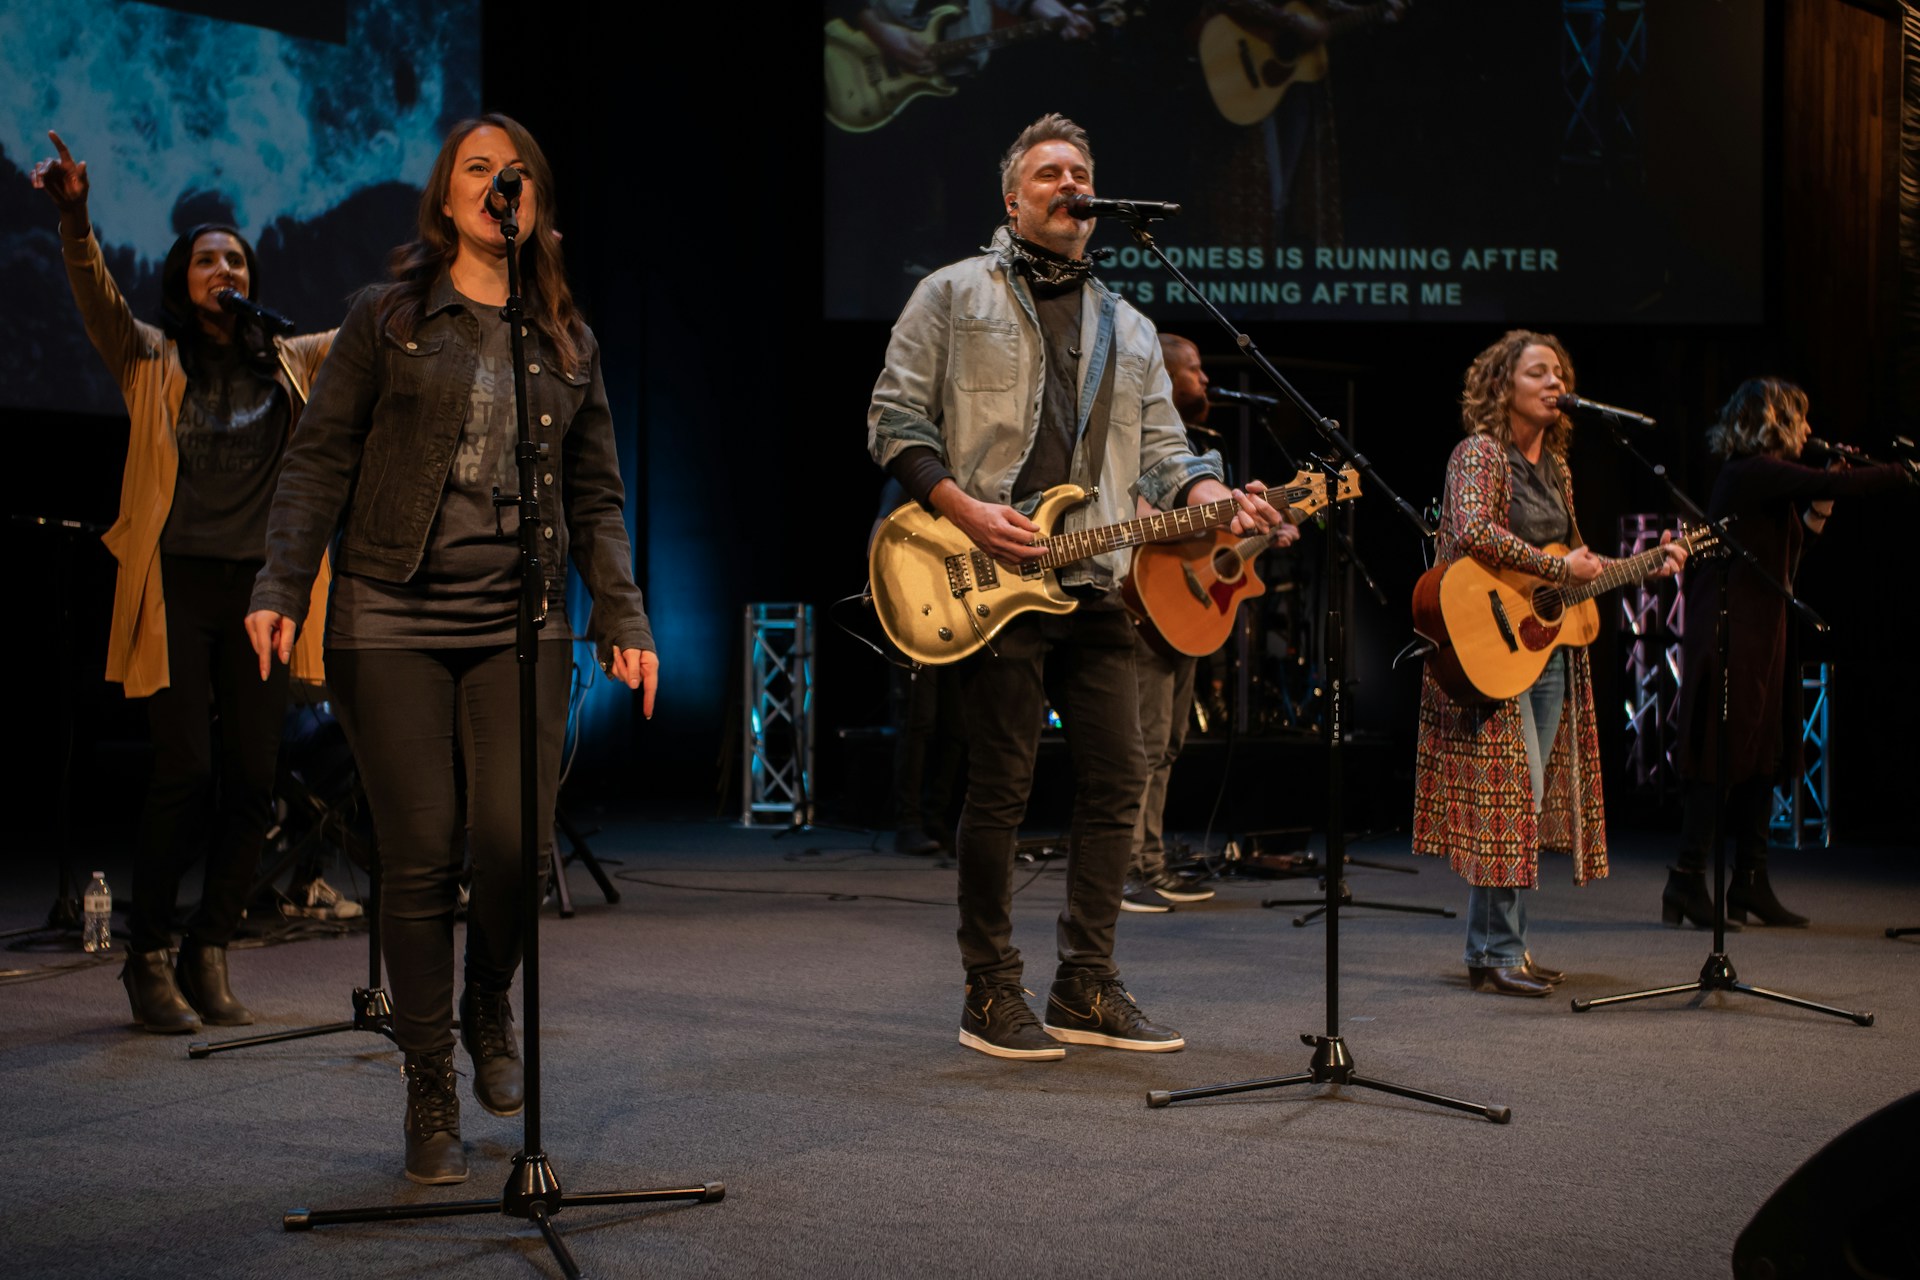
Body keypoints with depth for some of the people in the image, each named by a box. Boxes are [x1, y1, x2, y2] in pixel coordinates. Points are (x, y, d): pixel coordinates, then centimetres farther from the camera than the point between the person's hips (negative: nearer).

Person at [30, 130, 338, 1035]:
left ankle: (209, 956, 16)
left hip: (257, 587, 3)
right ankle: (148, 959, 5)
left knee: (252, 782, 1)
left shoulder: (291, 364, 14)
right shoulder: (152, 359, 6)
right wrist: (74, 220, -30)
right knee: (185, 774, -8)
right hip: (177, 586, -3)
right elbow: (98, 300, -12)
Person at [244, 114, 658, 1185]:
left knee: (514, 838, -12)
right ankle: (431, 1097, 10)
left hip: (521, 624, 2)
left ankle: (491, 1012, 20)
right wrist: (283, 587, -9)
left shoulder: (569, 341, 15)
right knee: (422, 856, -3)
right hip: (391, 623, -2)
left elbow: (597, 497, 15)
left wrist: (624, 620, 4)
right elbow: (320, 461, 3)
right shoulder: (388, 318, 7)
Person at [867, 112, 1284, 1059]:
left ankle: (1085, 989, 13)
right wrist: (964, 511, -13)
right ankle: (992, 997, 8)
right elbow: (894, 420, 0)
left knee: (1116, 779, 2)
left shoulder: (1128, 329, 22)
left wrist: (1210, 496, -7)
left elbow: (1160, 450, 15)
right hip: (990, 584, -5)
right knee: (1000, 789, -4)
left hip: (1094, 584, 5)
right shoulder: (954, 295, 7)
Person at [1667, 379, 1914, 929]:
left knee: (1762, 757, 10)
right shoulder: (1751, 472, -13)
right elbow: (1833, 485, -24)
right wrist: (1904, 473, -15)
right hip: (1734, 631, -10)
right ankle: (1687, 881, -4)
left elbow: (1791, 548, 20)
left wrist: (1818, 510, 8)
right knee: (1723, 757, -8)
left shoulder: (1759, 476, 18)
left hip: (1761, 632, 10)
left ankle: (1751, 884, 16)